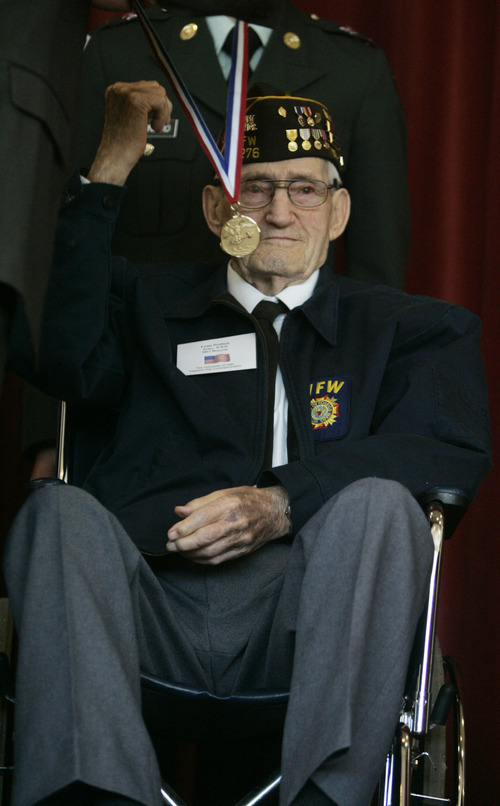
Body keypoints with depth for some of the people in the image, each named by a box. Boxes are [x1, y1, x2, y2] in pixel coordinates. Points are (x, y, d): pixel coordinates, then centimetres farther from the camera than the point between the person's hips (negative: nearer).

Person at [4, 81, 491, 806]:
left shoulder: (409, 328, 22)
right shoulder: (149, 304, 26)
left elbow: (454, 451, 2)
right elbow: (58, 353, 3)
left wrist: (283, 504, -13)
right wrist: (109, 173, 2)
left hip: (299, 614, -1)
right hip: (150, 608, 1)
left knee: (377, 503, -29)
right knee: (60, 510, -28)